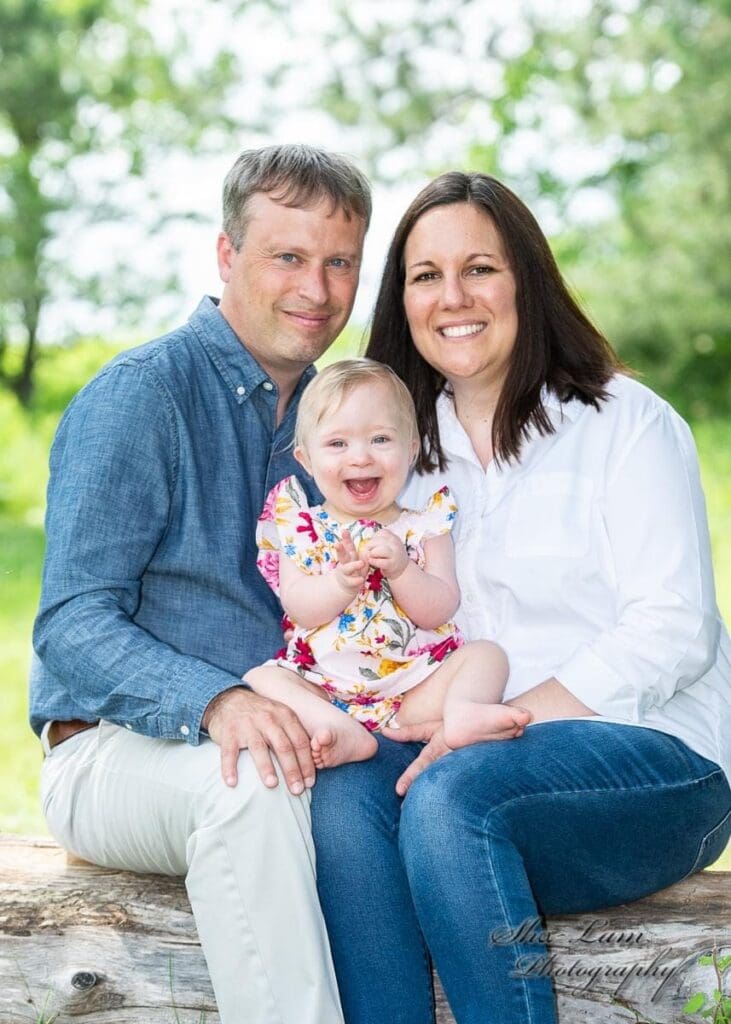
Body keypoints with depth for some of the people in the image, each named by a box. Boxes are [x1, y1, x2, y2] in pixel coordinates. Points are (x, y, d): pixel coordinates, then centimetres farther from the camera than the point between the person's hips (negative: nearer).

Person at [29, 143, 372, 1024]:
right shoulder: (140, 394, -6)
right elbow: (72, 628, -13)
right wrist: (216, 703, -31)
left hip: (283, 745, 5)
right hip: (117, 749, -5)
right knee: (250, 785, -37)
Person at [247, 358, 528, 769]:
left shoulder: (424, 527, 6)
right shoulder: (303, 527, 6)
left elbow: (440, 611, -5)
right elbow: (298, 607, -8)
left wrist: (400, 569, -23)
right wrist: (344, 581, -26)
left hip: (415, 688, 1)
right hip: (327, 691, -1)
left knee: (487, 654, -14)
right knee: (259, 678, -23)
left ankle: (460, 711, -41)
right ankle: (340, 729, -43)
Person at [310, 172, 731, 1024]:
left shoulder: (624, 423, -1)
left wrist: (505, 719, -20)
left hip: (653, 757, -4)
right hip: (475, 749, 4)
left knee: (452, 793, -33)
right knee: (343, 794, -27)